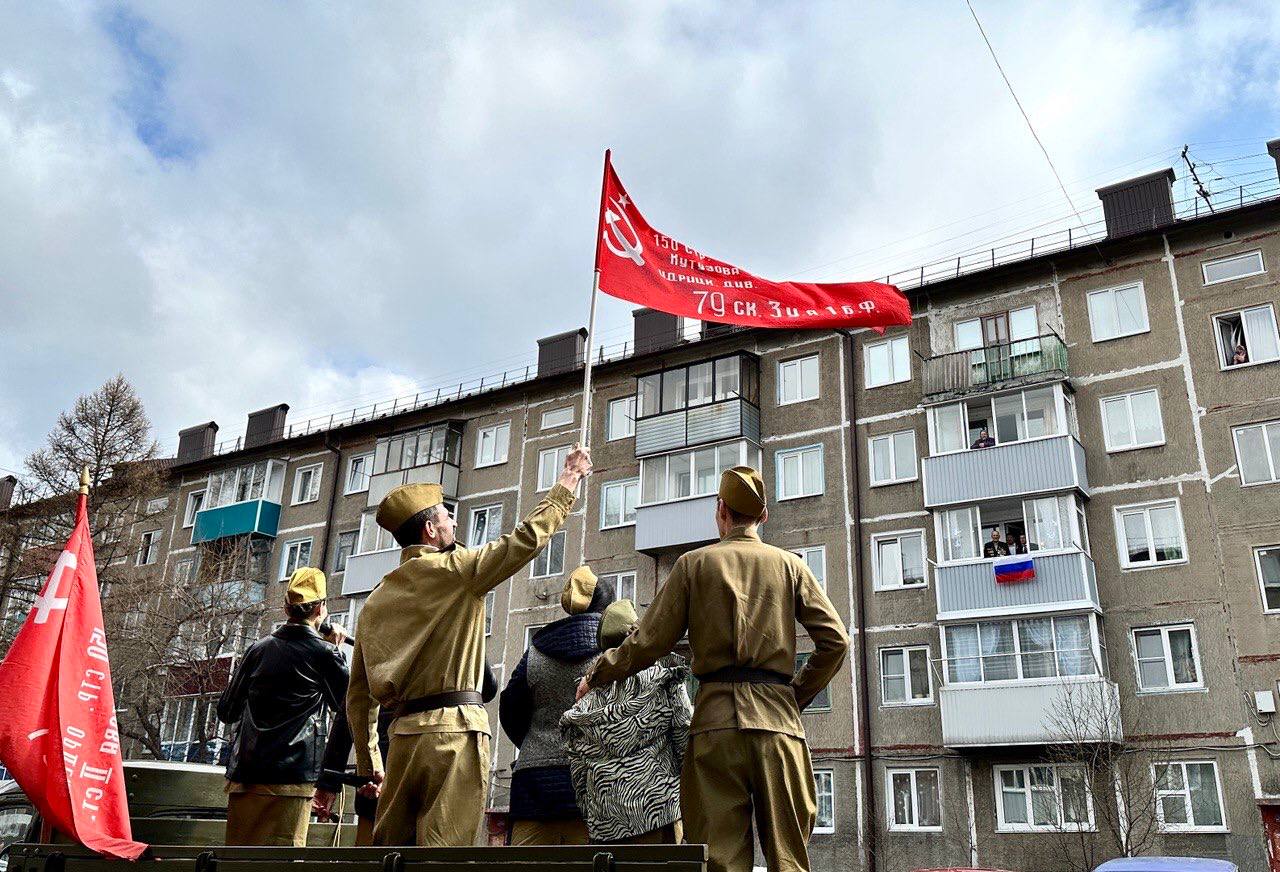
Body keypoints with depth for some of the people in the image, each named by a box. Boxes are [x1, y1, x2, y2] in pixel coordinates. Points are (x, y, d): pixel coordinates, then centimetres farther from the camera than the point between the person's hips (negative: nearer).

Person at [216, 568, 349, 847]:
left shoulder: (258, 648, 7)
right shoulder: (324, 653, -4)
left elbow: (226, 712, 13)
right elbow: (347, 705, 13)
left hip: (243, 774, 5)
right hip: (290, 778, -5)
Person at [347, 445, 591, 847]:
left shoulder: (376, 600, 15)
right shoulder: (453, 569, -3)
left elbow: (358, 694, 15)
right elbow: (528, 537, -4)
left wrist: (368, 765, 21)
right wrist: (569, 478, 8)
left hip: (403, 735, 6)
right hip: (454, 730, -6)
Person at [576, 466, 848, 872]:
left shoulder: (694, 564, 7)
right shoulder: (789, 564, 11)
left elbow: (649, 642, 4)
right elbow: (835, 641, 5)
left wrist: (596, 676, 18)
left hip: (715, 719, -1)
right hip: (777, 719, 1)